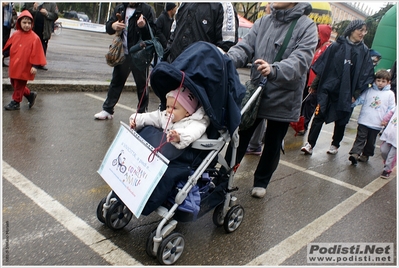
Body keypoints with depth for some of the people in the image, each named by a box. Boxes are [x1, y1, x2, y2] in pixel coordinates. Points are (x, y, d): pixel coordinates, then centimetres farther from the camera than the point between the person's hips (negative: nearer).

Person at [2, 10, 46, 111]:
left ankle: (15, 102, 23)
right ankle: (30, 95, 32)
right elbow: (7, 46, 14)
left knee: (19, 86, 6)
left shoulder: (34, 38, -14)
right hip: (14, 66, 7)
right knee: (14, 84, 17)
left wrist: (34, 66, -17)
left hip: (24, 68, -6)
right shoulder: (15, 34, 2)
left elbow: (36, 53, -14)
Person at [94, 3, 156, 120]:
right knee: (116, 81, 12)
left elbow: (154, 32, -10)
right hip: (122, 53, 5)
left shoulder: (147, 9, -4)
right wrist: (113, 26, -9)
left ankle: (142, 112, 17)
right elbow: (108, 27, 14)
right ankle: (107, 110, 22)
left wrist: (144, 26, -29)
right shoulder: (120, 8, 11)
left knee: (142, 84, 5)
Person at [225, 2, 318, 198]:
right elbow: (245, 47, -6)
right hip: (255, 94, 2)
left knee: (272, 145, 13)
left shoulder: (306, 26, -8)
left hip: (283, 99, -2)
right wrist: (228, 59, -28)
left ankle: (261, 182, 34)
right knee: (239, 137, 10)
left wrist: (275, 70, -42)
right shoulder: (263, 22, 4)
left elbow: (301, 59, -23)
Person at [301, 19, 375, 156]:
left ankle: (335, 145, 27)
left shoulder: (364, 51, 4)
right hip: (328, 87, -2)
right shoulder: (336, 46, -1)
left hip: (346, 92, 2)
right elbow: (322, 65, 0)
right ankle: (310, 144, -2)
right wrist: (315, 84, -1)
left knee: (341, 119, 11)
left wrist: (356, 93, 0)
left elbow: (366, 74, 5)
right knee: (319, 115, -6)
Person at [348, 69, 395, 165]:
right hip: (364, 121, -1)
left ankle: (366, 155, 16)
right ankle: (355, 153, -7)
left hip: (377, 124, 1)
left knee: (371, 141, 9)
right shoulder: (369, 91, 4)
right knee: (360, 138, -3)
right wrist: (352, 103, -11)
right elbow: (360, 99, 5)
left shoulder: (390, 94, 4)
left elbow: (391, 109, 4)